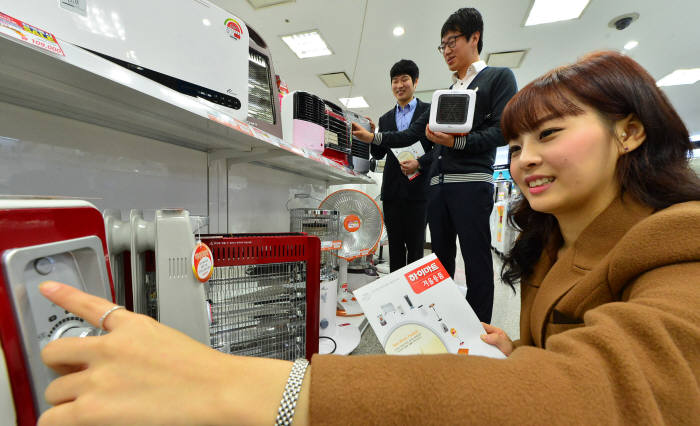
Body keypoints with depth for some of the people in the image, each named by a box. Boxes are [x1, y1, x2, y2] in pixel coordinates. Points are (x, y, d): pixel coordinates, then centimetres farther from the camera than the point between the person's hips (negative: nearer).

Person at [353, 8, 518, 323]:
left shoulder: (499, 78, 8)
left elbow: (503, 130, -5)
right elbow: (413, 134, 21)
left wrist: (456, 142, -16)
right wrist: (373, 137, 14)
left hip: (472, 182, -6)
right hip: (438, 184, 6)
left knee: (476, 260, -5)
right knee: (441, 258, 9)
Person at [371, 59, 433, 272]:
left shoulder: (429, 111, 6)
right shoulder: (385, 119, 17)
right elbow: (379, 154, 12)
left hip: (418, 188, -3)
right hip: (392, 189, 4)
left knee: (415, 245, 2)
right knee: (395, 246, 8)